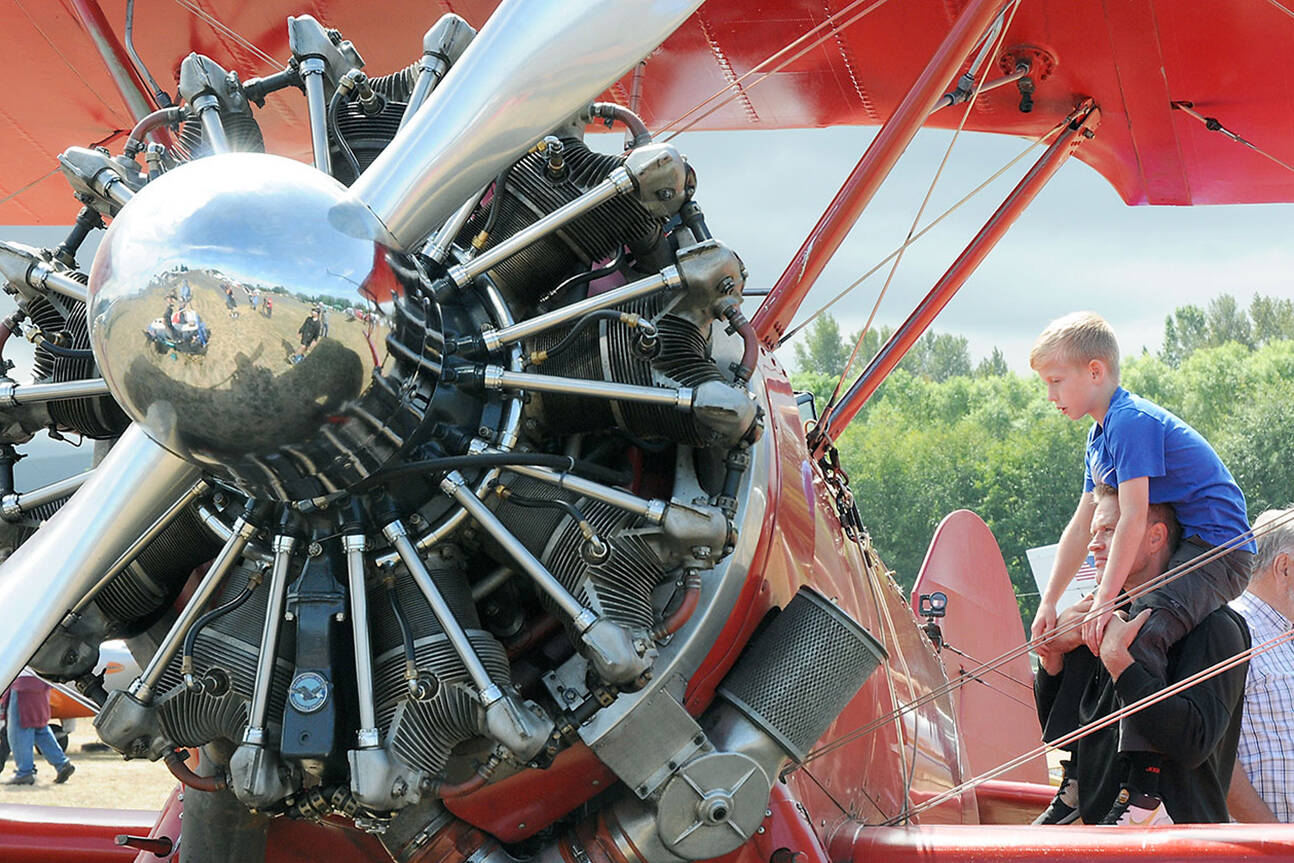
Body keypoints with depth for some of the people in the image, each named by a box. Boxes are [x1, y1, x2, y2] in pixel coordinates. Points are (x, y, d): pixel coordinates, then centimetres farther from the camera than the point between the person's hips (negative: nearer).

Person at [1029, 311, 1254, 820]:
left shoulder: (1132, 421, -18)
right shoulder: (1102, 433, 14)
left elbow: (1133, 518, -25)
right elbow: (1083, 525, 16)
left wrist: (1105, 601, -27)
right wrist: (1050, 603, 13)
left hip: (1219, 552, -11)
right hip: (1186, 549, 11)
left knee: (1142, 632, -30)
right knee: (1090, 626, 17)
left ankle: (1142, 777, -31)